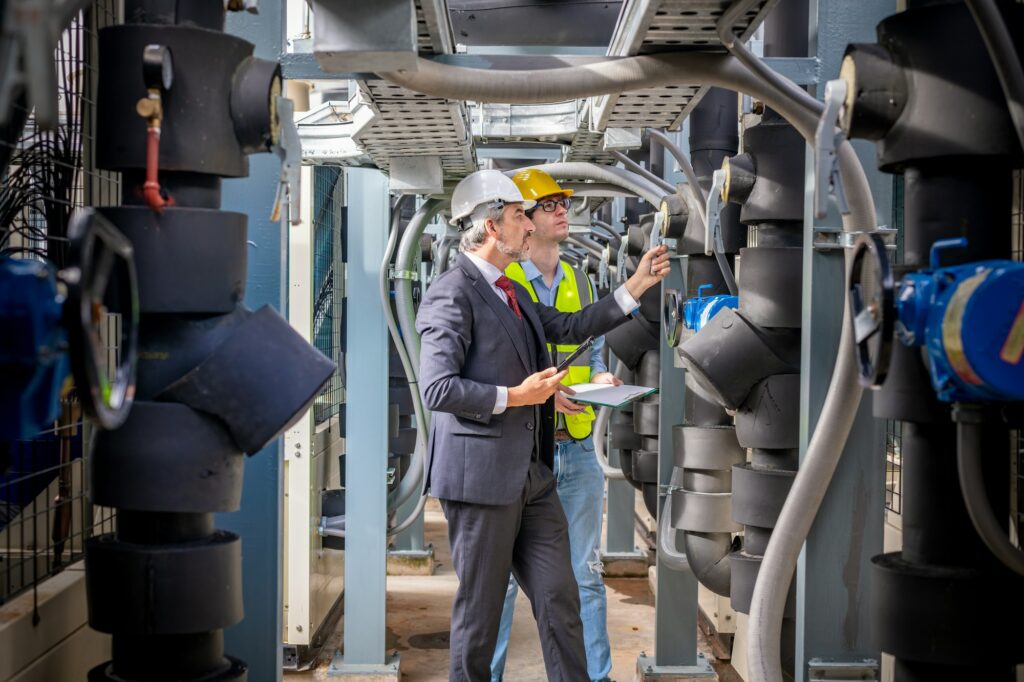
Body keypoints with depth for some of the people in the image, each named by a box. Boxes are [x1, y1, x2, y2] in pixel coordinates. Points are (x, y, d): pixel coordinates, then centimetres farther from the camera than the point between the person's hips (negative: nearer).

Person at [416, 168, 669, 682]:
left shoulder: (512, 293, 16)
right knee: (479, 610, 5)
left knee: (560, 601, 10)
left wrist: (637, 285, 20)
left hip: (534, 476, 9)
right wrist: (515, 396, -17)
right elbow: (438, 389, -20)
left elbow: (570, 326, 24)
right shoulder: (451, 295, -13)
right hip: (481, 478, -9)